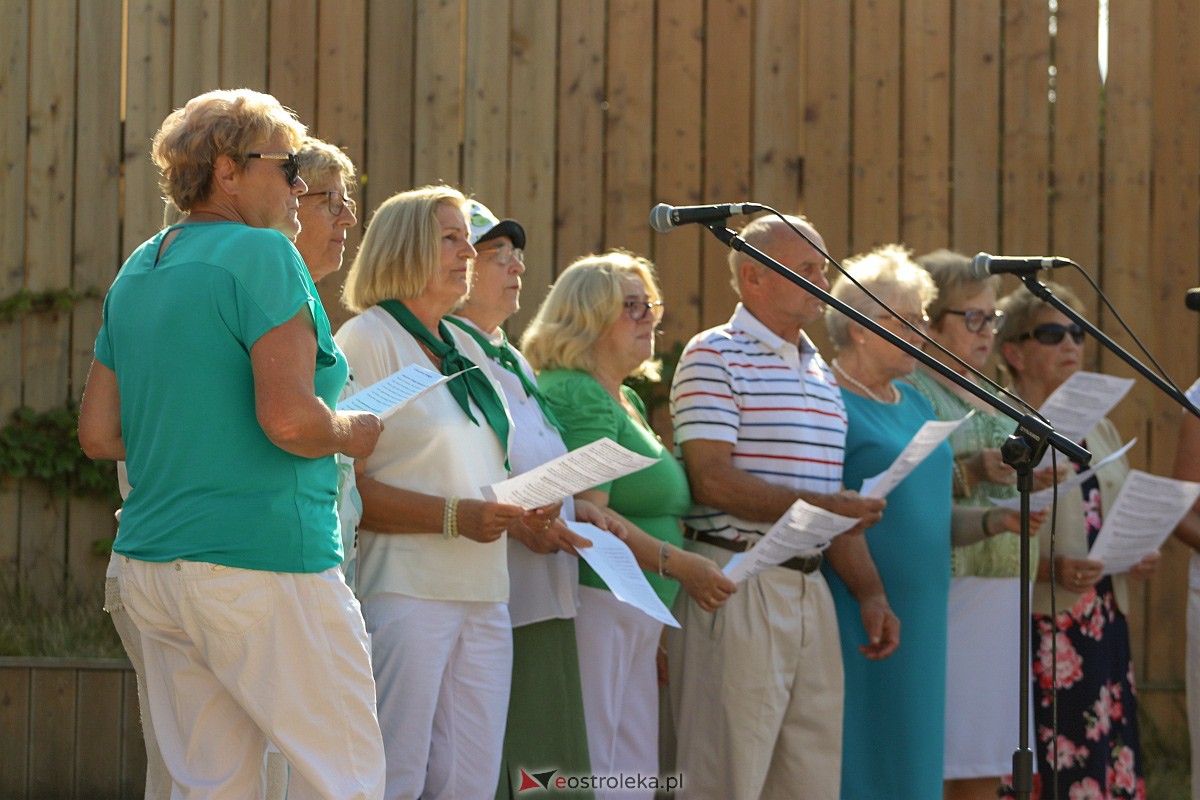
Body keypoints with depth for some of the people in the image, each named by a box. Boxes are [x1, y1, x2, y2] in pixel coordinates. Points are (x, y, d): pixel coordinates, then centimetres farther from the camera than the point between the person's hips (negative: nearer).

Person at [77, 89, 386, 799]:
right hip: (262, 566, -9)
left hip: (151, 570, 9)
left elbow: (99, 434, 16)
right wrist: (352, 433, -1)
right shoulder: (262, 254, -10)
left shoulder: (137, 272, 15)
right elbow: (290, 420, -20)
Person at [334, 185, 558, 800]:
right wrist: (455, 515, -21)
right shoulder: (367, 340, -3)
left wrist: (525, 507, 9)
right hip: (406, 591, -8)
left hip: (483, 596, 8)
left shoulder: (466, 348, 21)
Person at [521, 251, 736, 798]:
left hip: (637, 613, 10)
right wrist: (677, 563, -20)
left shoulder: (626, 400, 21)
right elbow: (586, 516, -20)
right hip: (593, 603, -10)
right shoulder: (575, 395, -10)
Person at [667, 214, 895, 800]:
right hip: (739, 588, -8)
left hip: (810, 588, 8)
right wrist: (815, 505, -19)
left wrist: (870, 592, 15)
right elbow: (711, 481, -15)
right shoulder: (714, 357, -4)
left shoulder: (821, 374, 21)